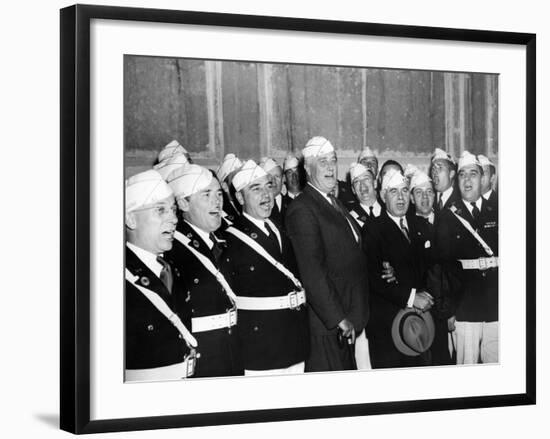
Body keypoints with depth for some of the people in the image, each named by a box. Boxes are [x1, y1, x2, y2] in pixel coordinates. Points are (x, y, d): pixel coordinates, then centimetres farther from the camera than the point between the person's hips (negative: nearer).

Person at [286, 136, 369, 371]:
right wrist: (338, 319, -22)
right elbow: (312, 272, -21)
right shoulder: (302, 209, -14)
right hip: (326, 325, -9)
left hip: (347, 320, 9)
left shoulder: (335, 204, 17)